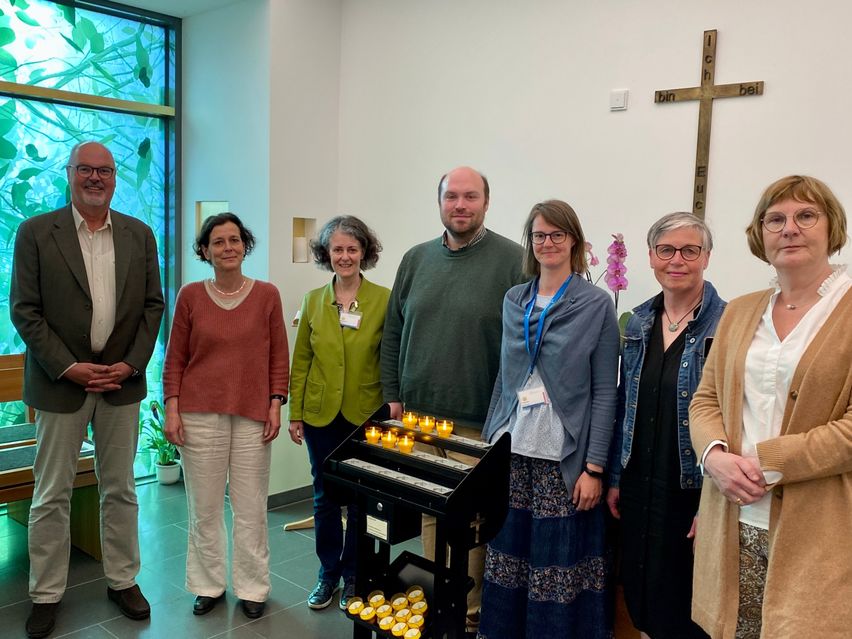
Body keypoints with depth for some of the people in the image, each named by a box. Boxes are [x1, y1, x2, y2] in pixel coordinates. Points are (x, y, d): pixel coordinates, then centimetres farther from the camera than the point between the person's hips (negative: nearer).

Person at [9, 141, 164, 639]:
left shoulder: (140, 235, 5)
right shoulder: (36, 233, -3)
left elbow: (153, 304, 5)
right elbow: (24, 310, -5)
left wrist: (131, 364, -6)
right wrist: (68, 368, -12)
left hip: (122, 379, 2)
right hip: (61, 381, -2)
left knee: (120, 489, 12)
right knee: (52, 495, 7)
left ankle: (123, 580, 27)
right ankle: (47, 594, 22)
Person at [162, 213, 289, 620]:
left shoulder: (267, 295, 1)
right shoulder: (190, 295, 2)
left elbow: (278, 356, 4)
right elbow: (175, 358, 5)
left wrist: (275, 405, -2)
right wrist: (172, 409, -2)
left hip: (252, 417, 0)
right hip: (200, 415, 1)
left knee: (250, 508, 6)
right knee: (204, 507, 9)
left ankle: (252, 588, 23)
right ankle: (208, 585, 27)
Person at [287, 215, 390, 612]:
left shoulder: (384, 299, -6)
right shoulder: (313, 300, 3)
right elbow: (301, 360, 6)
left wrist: (394, 407, -10)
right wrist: (295, 413, 4)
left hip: (367, 416, -2)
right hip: (321, 415, 3)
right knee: (324, 496, 13)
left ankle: (353, 577, 27)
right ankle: (328, 573, 30)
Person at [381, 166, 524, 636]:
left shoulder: (512, 261, -7)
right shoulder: (416, 259, 9)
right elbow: (393, 334, 14)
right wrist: (392, 396, 9)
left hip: (478, 424, -4)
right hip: (417, 416, 5)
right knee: (430, 513, 14)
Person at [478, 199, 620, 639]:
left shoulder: (596, 305, -3)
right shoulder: (513, 301, 9)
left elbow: (605, 392, -5)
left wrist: (594, 467, -10)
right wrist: (489, 442, 10)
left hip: (563, 458, -4)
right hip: (511, 452, 4)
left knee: (558, 562, 3)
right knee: (508, 552, 9)